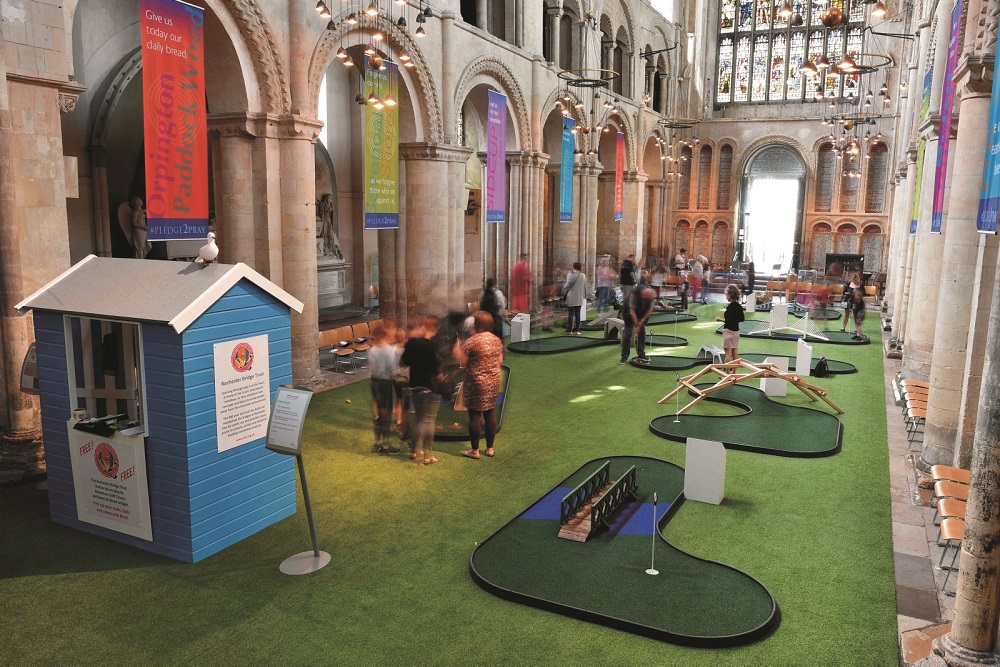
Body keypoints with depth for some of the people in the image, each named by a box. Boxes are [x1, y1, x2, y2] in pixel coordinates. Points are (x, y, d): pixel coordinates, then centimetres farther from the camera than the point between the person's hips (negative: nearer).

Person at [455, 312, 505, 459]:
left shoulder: (472, 341, -15)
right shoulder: (497, 340, 4)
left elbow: (461, 360, -12)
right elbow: (500, 361, 10)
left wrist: (456, 349, 5)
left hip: (476, 382, -6)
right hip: (494, 381, 6)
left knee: (475, 415, 2)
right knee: (490, 414, 13)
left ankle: (475, 450, 8)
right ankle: (490, 448, 20)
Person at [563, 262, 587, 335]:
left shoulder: (570, 275, -12)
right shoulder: (583, 276, 1)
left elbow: (567, 285, -9)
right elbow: (585, 287, 9)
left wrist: (564, 291, 11)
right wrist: (585, 296, 20)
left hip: (571, 298, -3)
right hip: (579, 299, 3)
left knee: (570, 314, 3)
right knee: (577, 314, 8)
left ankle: (570, 330, 6)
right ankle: (577, 330, 9)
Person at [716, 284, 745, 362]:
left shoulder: (730, 307, -18)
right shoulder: (739, 306, 5)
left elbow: (729, 321, -22)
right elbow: (742, 319, 13)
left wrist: (720, 319, -9)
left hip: (729, 331, -8)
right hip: (736, 331, 8)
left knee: (728, 353, -3)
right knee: (735, 353, 11)